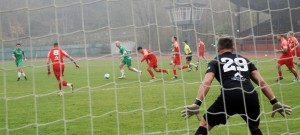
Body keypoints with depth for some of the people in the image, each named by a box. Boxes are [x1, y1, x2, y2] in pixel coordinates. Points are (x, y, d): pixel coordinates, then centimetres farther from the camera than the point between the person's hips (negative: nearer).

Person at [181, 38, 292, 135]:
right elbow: (261, 81, 19)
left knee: (204, 125, 12)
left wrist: (196, 104, -8)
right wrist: (275, 103, 17)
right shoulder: (244, 60, 30)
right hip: (251, 97, 3)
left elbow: (206, 82, 1)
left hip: (229, 96, -3)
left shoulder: (216, 61, 21)